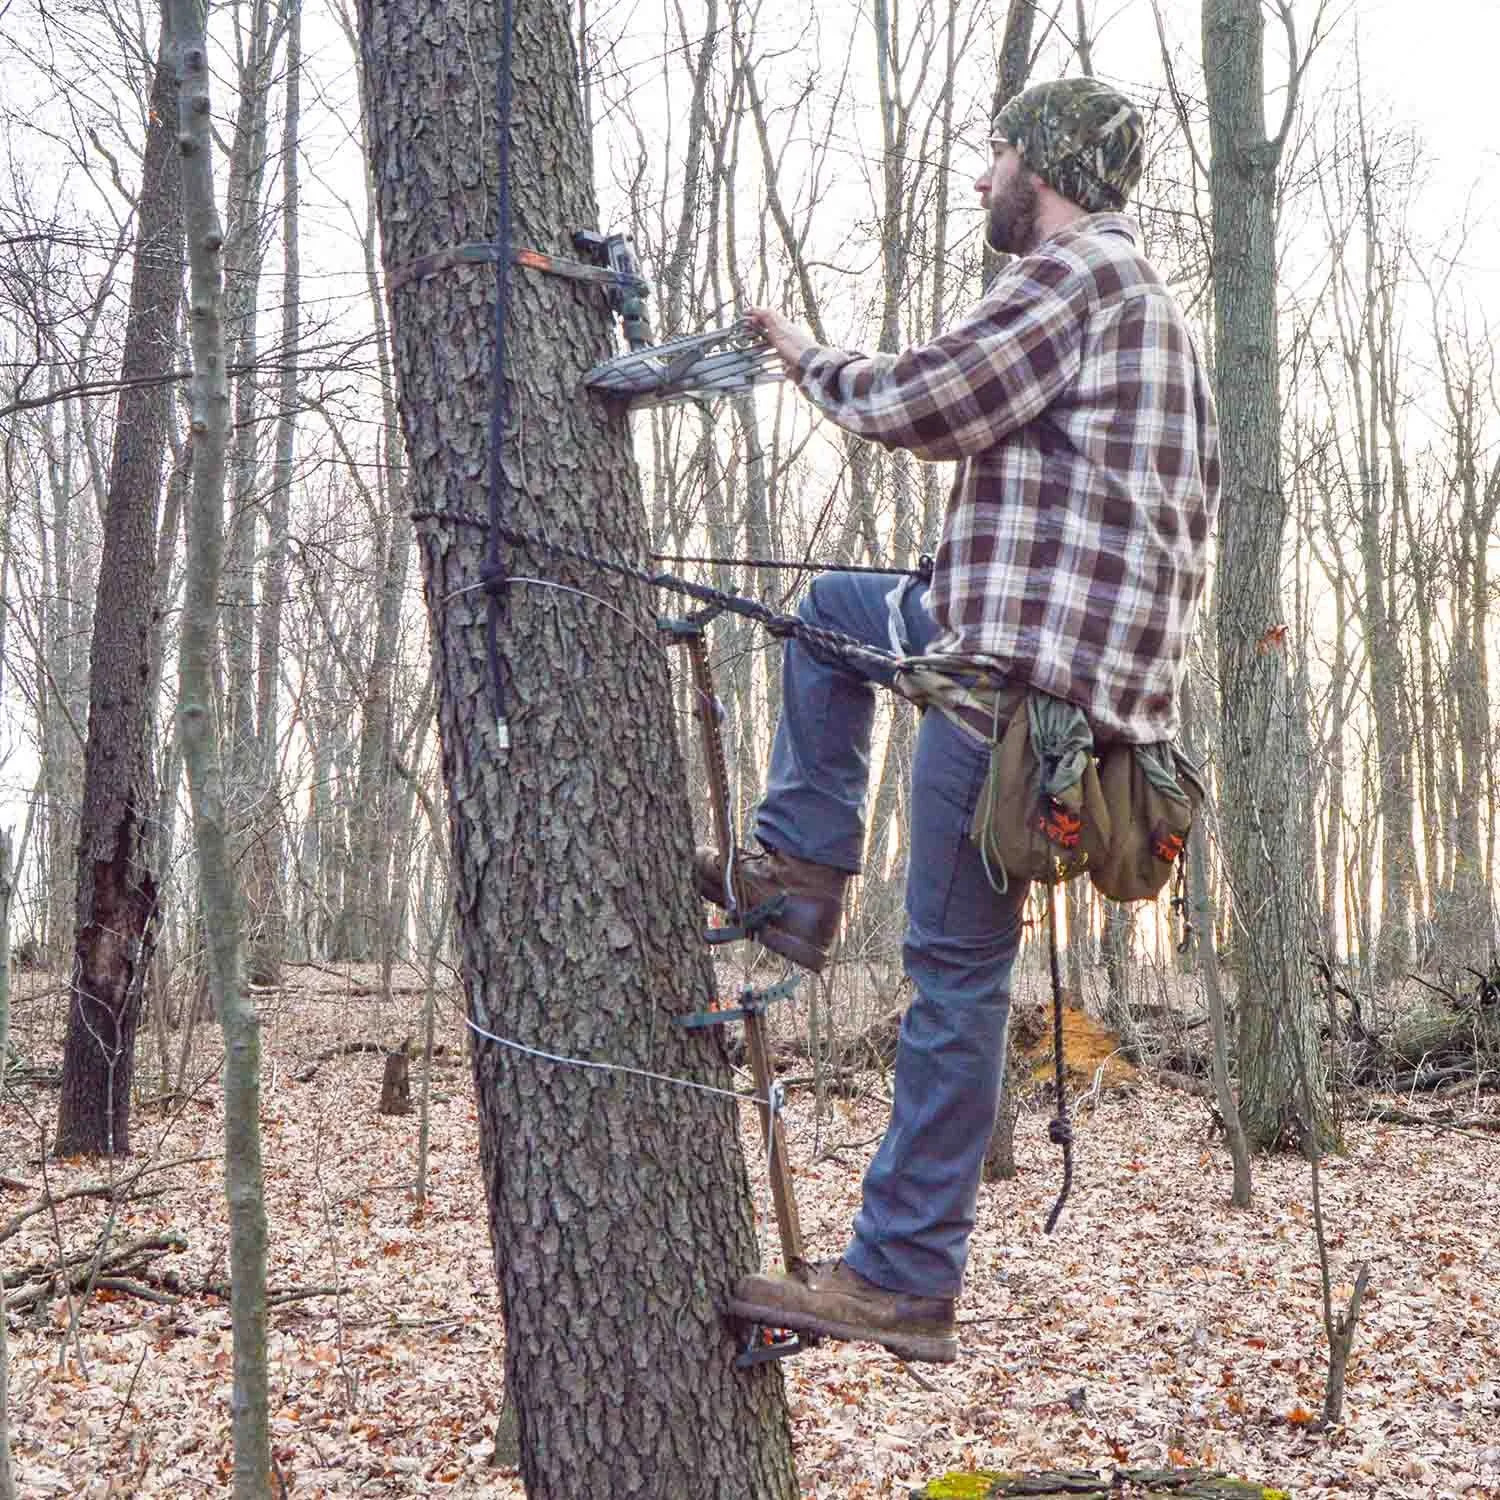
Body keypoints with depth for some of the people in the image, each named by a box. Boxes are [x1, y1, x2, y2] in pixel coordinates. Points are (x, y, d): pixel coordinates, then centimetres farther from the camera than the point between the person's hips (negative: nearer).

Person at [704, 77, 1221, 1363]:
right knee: (833, 607, 27)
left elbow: (922, 403, -14)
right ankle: (801, 872, 20)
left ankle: (906, 1282, -5)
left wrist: (812, 360, 5)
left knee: (958, 965, -9)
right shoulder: (1144, 294, 23)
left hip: (1025, 655, -10)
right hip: (1065, 639, 10)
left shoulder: (1074, 271, -9)